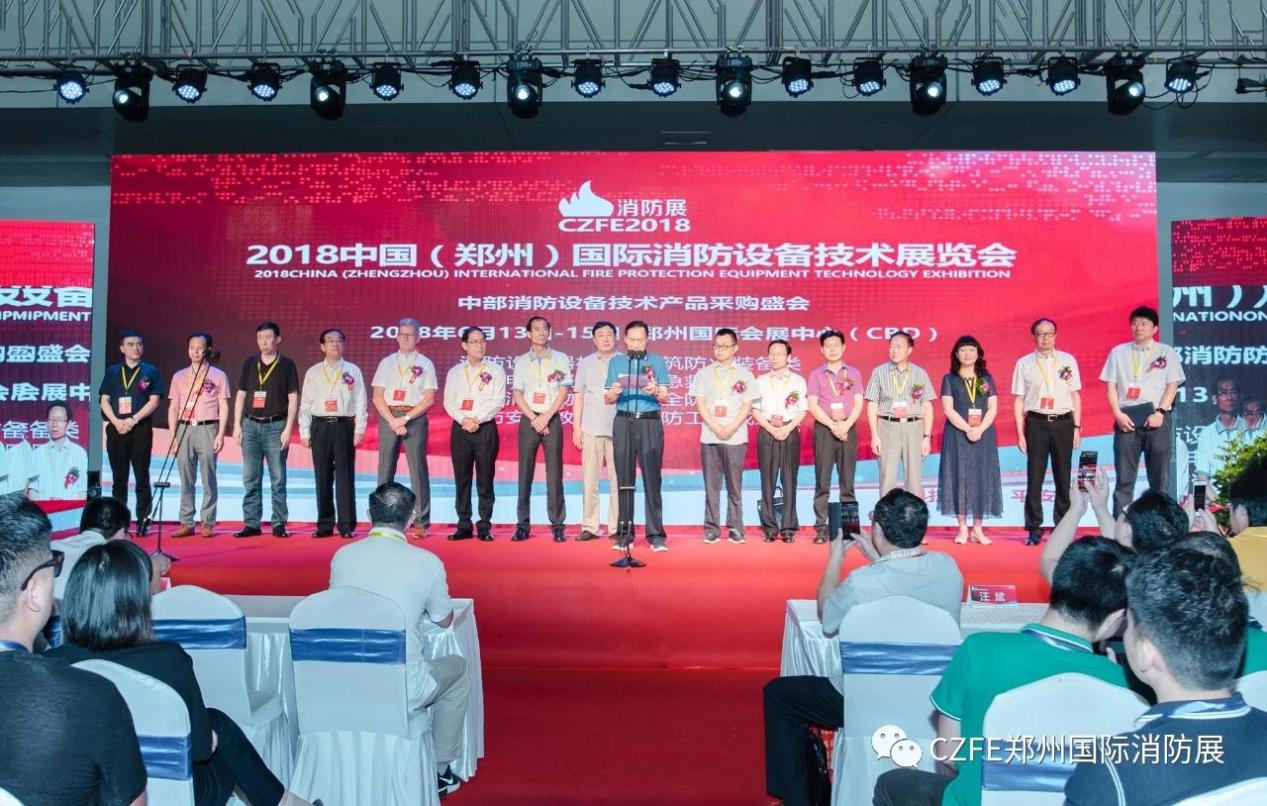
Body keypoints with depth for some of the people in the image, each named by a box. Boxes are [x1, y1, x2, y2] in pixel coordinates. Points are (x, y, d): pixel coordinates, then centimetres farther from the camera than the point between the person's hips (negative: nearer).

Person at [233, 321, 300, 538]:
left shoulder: (287, 365, 1)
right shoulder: (250, 363, 11)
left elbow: (293, 398, -2)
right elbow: (241, 395, 13)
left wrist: (288, 429, -9)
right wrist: (237, 425, 6)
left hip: (275, 426, -3)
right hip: (251, 425, 4)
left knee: (278, 478, 0)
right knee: (250, 478, 5)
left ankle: (279, 524, 6)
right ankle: (251, 524, 11)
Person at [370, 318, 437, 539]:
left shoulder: (425, 364, 6)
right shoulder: (386, 363, 12)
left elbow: (429, 399, -3)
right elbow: (377, 397, 6)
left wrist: (405, 418, -12)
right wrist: (392, 421, -8)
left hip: (415, 418, -3)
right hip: (388, 417, 3)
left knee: (418, 470, -3)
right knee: (385, 470, 5)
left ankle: (421, 523, 0)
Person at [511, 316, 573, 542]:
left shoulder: (561, 359, 7)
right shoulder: (521, 361, 9)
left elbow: (563, 391, 0)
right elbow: (517, 394, 4)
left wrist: (546, 417, -9)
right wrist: (534, 419, -7)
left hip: (552, 420, -1)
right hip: (528, 419, 1)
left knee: (554, 473, -3)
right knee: (525, 473, 0)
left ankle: (557, 524, 1)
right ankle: (523, 524, 4)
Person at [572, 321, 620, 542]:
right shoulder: (585, 363, 12)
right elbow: (578, 397, 11)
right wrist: (576, 428, 6)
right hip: (591, 428, 2)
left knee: (617, 481, 0)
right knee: (589, 480, 2)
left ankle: (616, 528, 7)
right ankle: (589, 527, 8)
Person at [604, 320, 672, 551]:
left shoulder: (657, 361, 9)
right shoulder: (616, 362, 13)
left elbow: (665, 397, 4)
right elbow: (608, 399, 10)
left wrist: (655, 391, -18)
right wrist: (615, 392, -12)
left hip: (650, 422, -1)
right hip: (623, 422, 2)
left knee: (652, 479, -5)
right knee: (624, 479, 2)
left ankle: (656, 534, -3)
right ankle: (625, 533, 7)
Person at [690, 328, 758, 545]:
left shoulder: (744, 374, 8)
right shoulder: (704, 374, 9)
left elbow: (747, 405, 2)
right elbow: (700, 403, 3)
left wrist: (731, 428, -11)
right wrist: (715, 427, -10)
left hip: (736, 437, -1)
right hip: (709, 437, 1)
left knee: (735, 486, 2)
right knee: (711, 485, 2)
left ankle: (735, 528, 8)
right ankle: (711, 528, 7)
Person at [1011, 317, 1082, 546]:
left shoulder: (1068, 360, 7)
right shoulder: (1024, 363, 3)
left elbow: (1075, 395, 9)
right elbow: (1019, 400, 3)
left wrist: (1077, 427, 3)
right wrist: (1020, 433, -2)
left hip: (1063, 422, 2)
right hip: (1037, 423, -1)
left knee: (1063, 477, 8)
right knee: (1034, 478, -1)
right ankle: (1034, 529, 6)